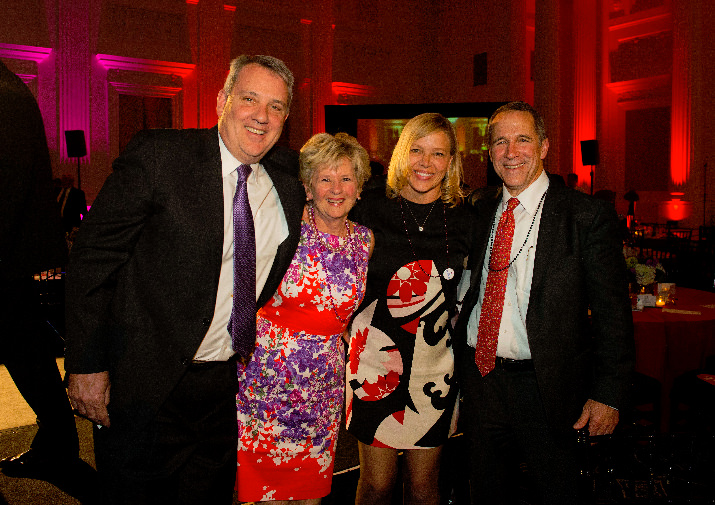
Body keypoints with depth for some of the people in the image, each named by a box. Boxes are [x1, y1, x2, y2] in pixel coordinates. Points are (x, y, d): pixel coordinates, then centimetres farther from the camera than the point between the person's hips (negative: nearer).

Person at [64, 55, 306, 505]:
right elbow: (93, 256, -12)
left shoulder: (289, 189, 2)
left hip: (226, 383, 5)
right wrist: (87, 365, -13)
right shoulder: (158, 155, -13)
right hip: (145, 384, -4)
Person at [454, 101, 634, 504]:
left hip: (545, 387, -4)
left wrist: (608, 395, -11)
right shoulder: (481, 214, 7)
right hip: (479, 377, 5)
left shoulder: (588, 216, -9)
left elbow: (612, 313, -8)